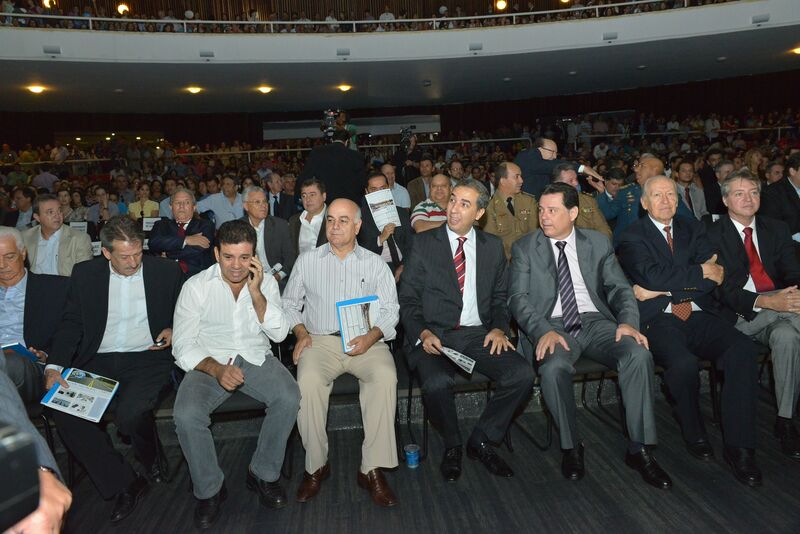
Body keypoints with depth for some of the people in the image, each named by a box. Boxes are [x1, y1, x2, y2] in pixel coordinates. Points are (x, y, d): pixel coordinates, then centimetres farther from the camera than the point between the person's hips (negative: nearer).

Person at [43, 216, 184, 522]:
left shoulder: (167, 271, 4)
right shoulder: (85, 273, 7)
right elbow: (71, 324, 6)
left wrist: (173, 331, -6)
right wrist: (54, 366, -7)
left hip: (147, 359, -3)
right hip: (99, 361, 3)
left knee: (129, 413, -28)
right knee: (64, 410, -21)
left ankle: (151, 460, 8)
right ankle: (124, 484, -7)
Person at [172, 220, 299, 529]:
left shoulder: (266, 283, 1)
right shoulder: (196, 287, -5)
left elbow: (279, 334, -7)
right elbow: (183, 346, -7)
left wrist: (255, 292, -18)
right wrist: (217, 370, -24)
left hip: (256, 359, 1)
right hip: (210, 364, -1)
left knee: (289, 397, -26)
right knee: (186, 415, -28)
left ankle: (263, 474, -2)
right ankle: (209, 489, -1)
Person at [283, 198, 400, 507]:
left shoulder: (375, 264, 12)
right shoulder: (307, 261, 15)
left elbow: (389, 309, 5)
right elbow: (289, 303, 17)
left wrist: (370, 337, -13)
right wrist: (301, 332, -2)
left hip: (366, 341, 0)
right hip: (320, 340, 1)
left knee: (385, 377, -31)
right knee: (308, 381, -31)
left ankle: (372, 469, -21)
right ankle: (316, 466, -12)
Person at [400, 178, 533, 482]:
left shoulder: (493, 246, 13)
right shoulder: (424, 243, 4)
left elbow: (500, 297, 15)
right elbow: (408, 298, 1)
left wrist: (499, 328, -5)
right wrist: (422, 333, -16)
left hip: (478, 335, 3)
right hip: (434, 337, -2)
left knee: (522, 375, -22)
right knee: (437, 383, -32)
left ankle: (481, 440, 3)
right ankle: (452, 446, 1)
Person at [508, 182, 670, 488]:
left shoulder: (598, 243, 15)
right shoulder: (524, 248, 8)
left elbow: (619, 288, 11)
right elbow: (518, 298, -3)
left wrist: (628, 321, -11)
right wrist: (543, 331, -21)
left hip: (595, 321, 3)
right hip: (552, 326, -2)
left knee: (639, 355, -27)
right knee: (553, 367, -35)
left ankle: (639, 450, -12)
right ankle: (570, 448, -10)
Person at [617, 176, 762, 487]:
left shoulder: (693, 229, 18)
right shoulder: (632, 237, 6)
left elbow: (714, 278, 3)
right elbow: (653, 276, -13)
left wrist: (662, 289, -8)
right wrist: (701, 271, -3)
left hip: (699, 316, 4)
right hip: (658, 321, -4)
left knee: (743, 349, -25)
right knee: (683, 363, -33)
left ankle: (738, 447, -16)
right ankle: (694, 435, -2)